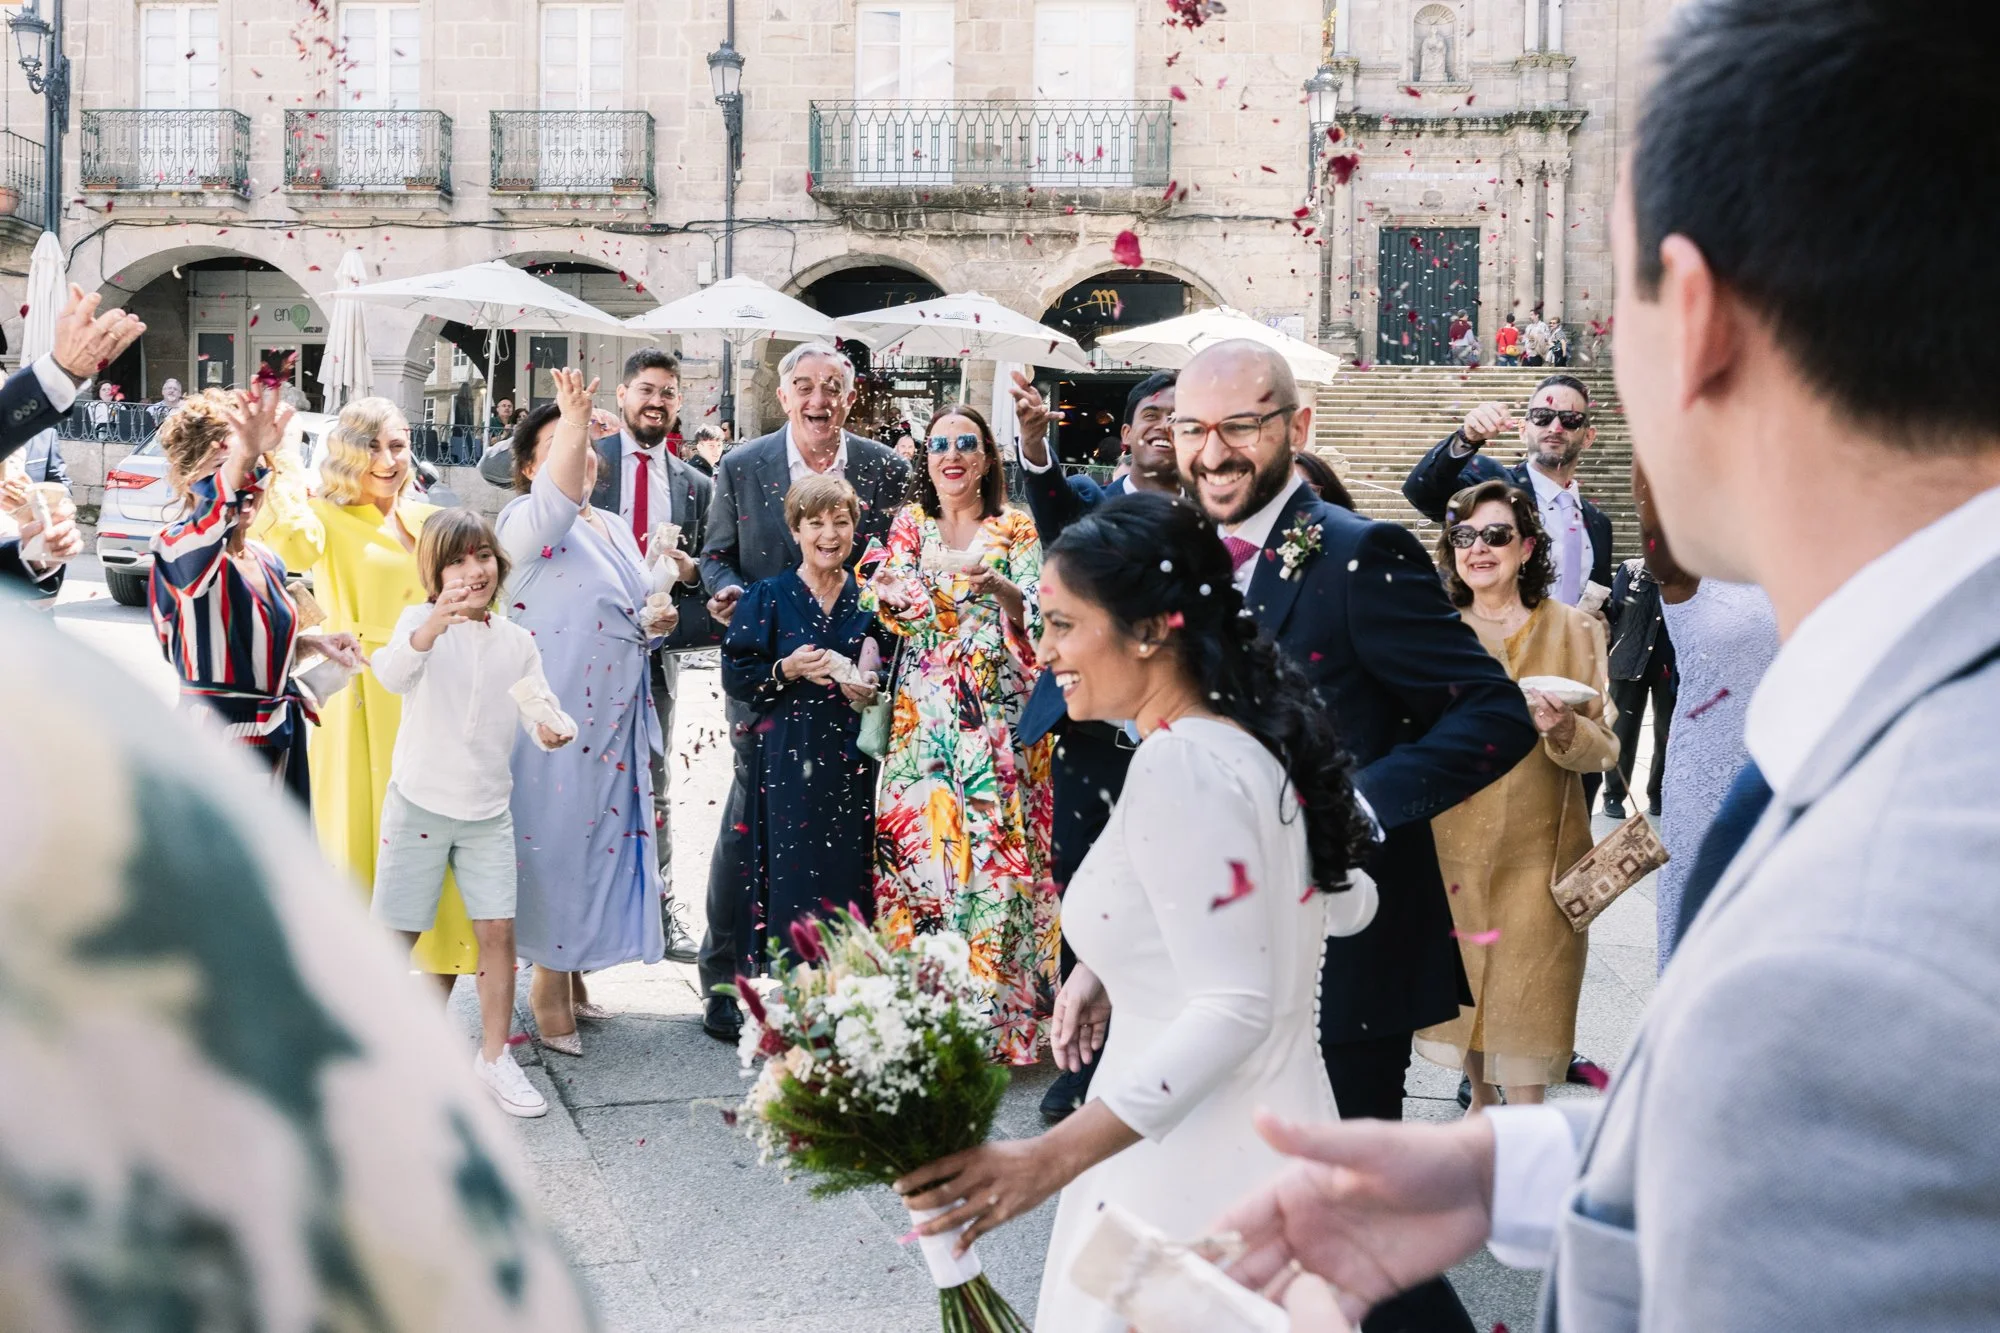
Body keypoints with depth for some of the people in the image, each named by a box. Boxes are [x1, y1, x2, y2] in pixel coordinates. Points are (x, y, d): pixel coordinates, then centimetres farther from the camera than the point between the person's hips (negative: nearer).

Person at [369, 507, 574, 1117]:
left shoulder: (516, 640, 5)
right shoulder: (422, 619, -9)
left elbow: (541, 705, 0)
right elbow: (391, 673, -30)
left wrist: (555, 730, -25)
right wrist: (436, 623, -49)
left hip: (488, 810, 3)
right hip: (420, 804, -3)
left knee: (498, 931, 0)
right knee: (394, 936, 3)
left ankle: (494, 1056, 14)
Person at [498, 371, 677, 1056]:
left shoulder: (616, 528, 15)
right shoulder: (527, 522, -9)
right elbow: (558, 498, -34)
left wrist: (653, 624, 4)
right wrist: (572, 419, -42)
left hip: (615, 720, 7)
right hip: (553, 719, -7)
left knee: (603, 837, 12)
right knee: (556, 838, -1)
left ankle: (574, 972, 25)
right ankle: (548, 985, 11)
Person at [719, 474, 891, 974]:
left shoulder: (869, 598, 9)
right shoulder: (769, 597, 3)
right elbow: (736, 677, 0)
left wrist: (872, 687, -7)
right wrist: (788, 670, -15)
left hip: (852, 763, 2)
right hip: (787, 762, -2)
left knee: (849, 880, 0)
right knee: (790, 882, -4)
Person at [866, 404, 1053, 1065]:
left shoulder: (1017, 530, 7)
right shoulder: (909, 525, 13)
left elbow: (1037, 616, -3)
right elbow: (887, 601, 2)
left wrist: (999, 586, -23)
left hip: (997, 711, -2)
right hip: (922, 712, 2)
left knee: (992, 835, -8)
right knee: (918, 836, -3)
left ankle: (996, 1012, -3)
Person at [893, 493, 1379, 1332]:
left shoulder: (1180, 765, -22)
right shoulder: (1252, 737, 6)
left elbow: (1233, 1009, -26)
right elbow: (1344, 905, 17)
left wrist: (1049, 1160, -33)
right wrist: (1117, 963, 11)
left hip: (1198, 1171, -9)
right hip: (1267, 1126, 9)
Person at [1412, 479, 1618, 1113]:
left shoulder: (1574, 631, -1)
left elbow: (1603, 750, -4)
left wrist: (1561, 726, -23)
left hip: (1537, 851, -2)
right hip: (1451, 844, 2)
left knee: (1527, 991, -1)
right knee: (1462, 979, 11)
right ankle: (1480, 1101, 29)